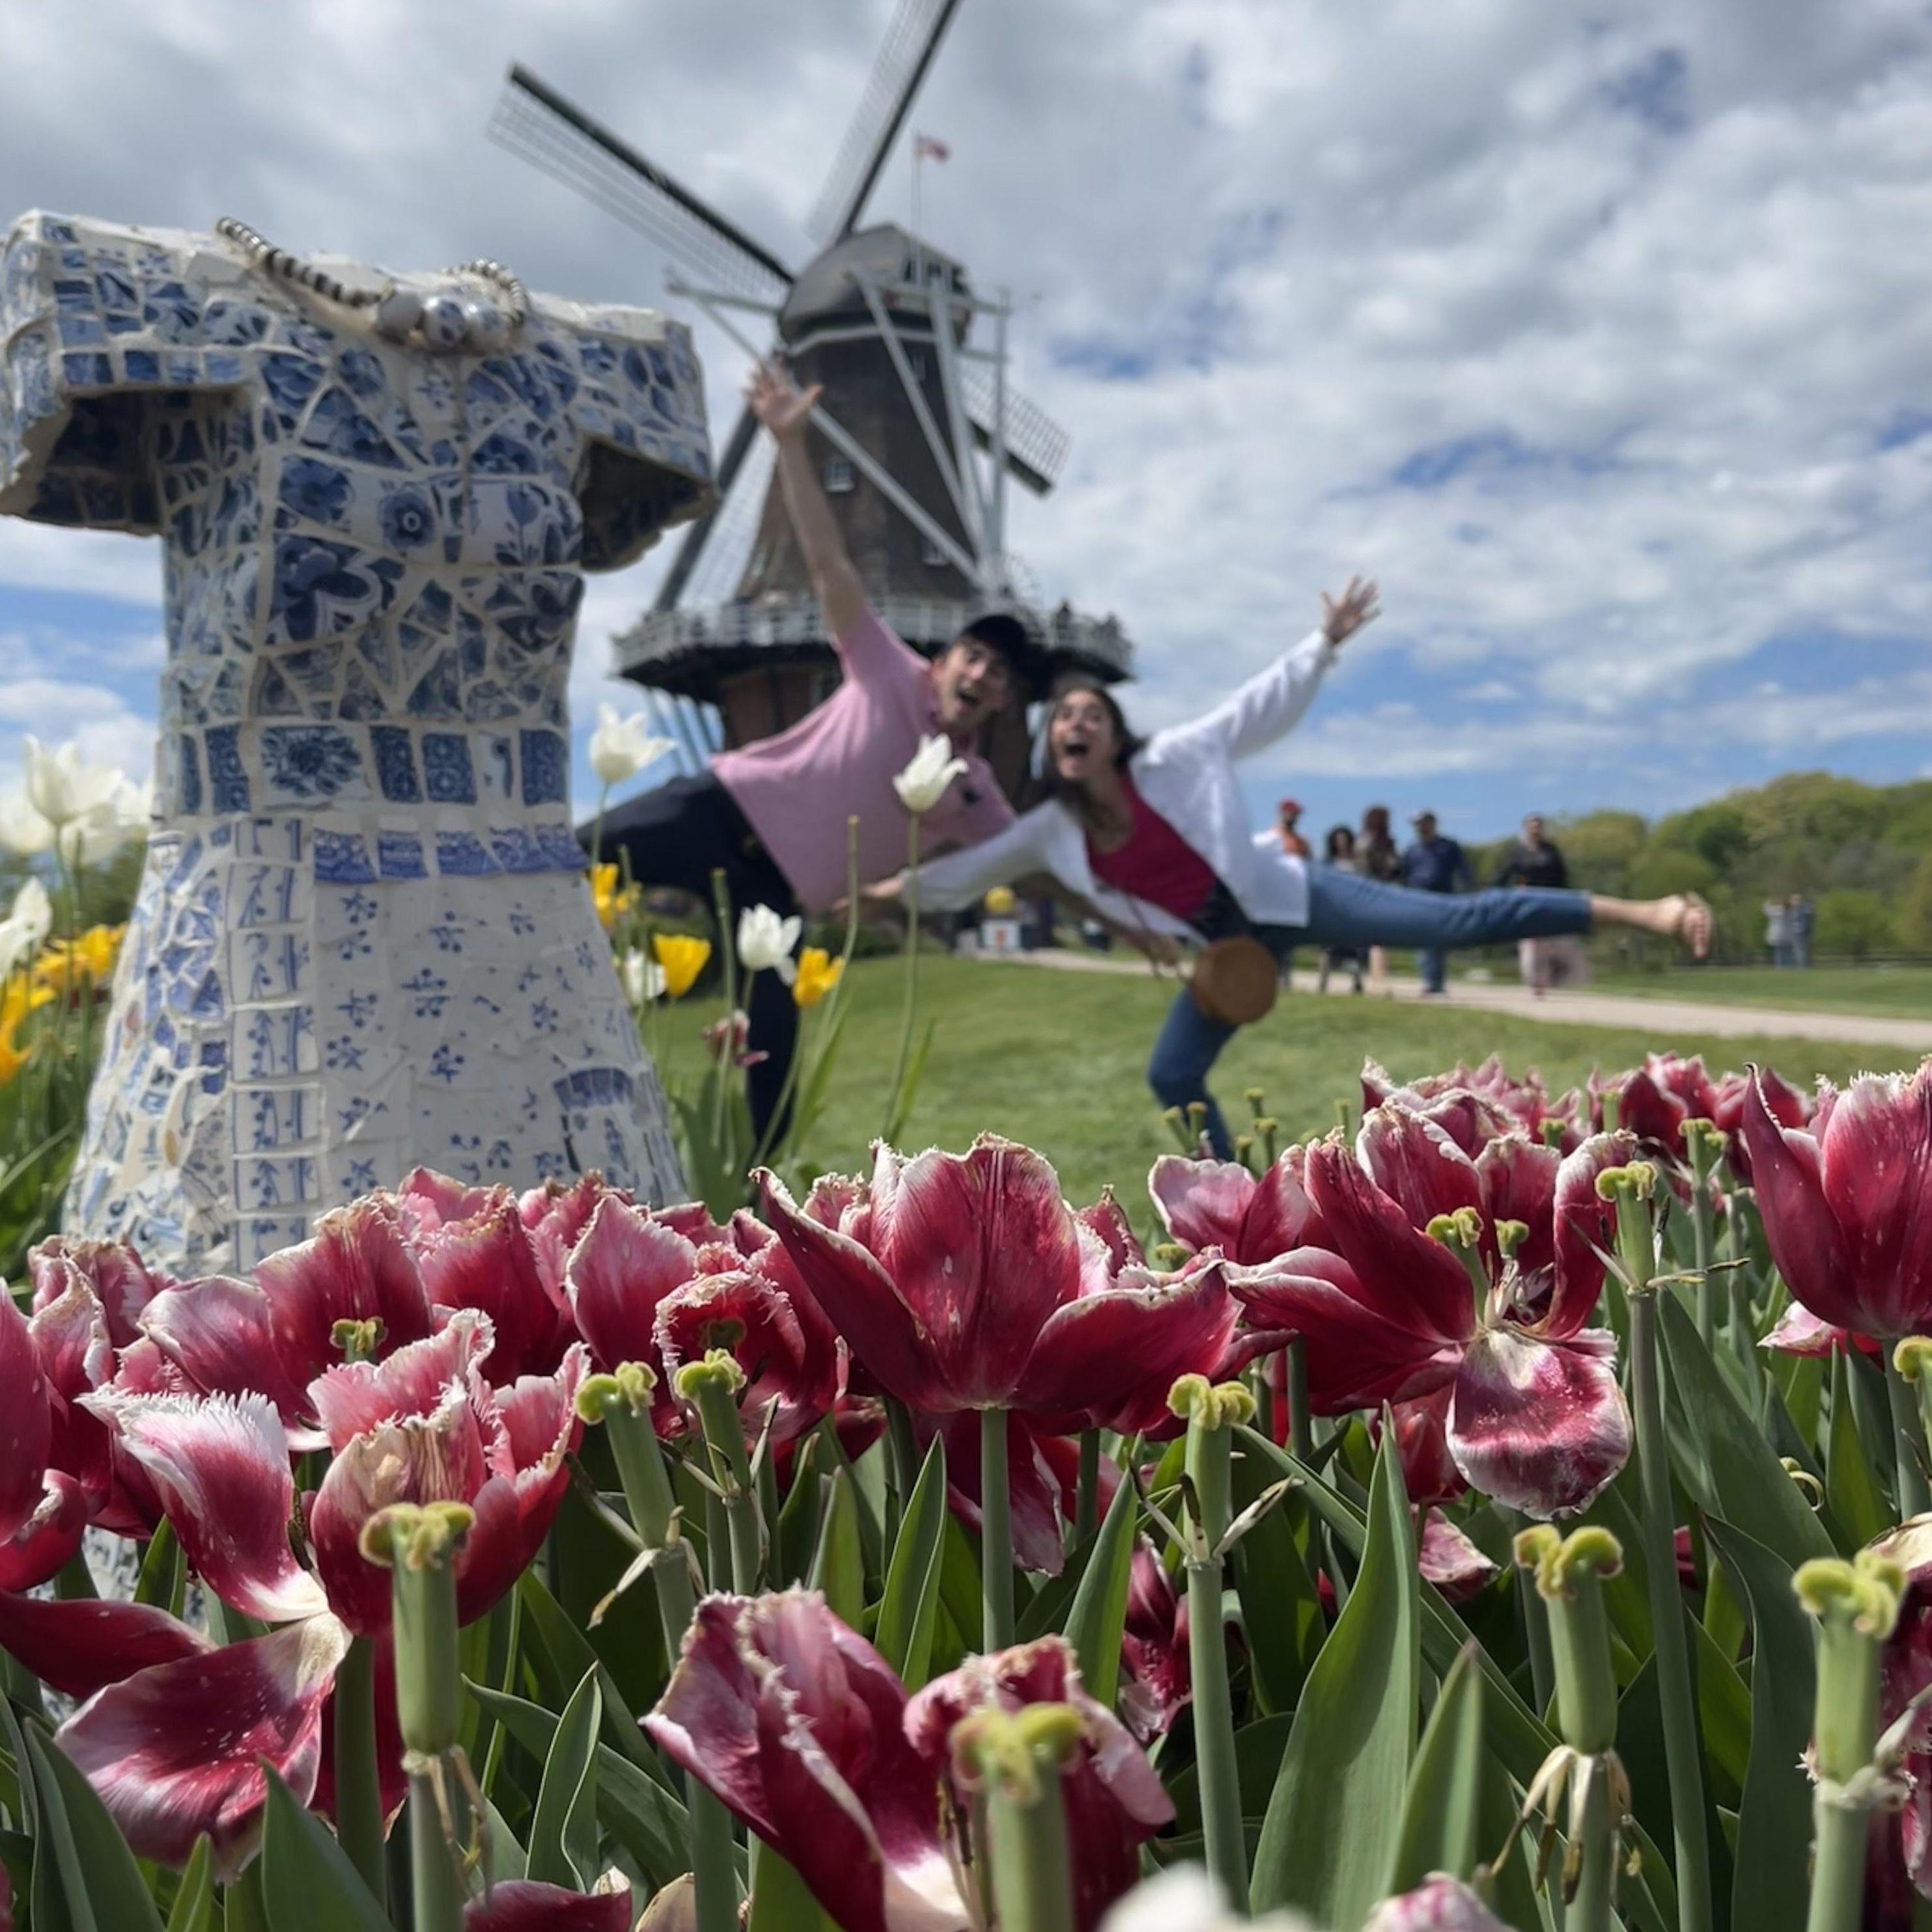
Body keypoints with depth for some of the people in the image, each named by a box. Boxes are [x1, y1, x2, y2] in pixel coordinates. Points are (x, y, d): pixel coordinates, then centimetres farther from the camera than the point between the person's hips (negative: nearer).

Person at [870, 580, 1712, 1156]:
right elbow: (973, 866, 10)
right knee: (1170, 1076, 1)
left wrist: (1325, 642, -15)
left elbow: (1263, 705, -8)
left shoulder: (1174, 759, -12)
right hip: (1227, 945, 5)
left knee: (1454, 921, -16)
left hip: (1287, 898, -5)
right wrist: (891, 888, 10)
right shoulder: (1051, 831, -1)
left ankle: (1640, 912, -16)